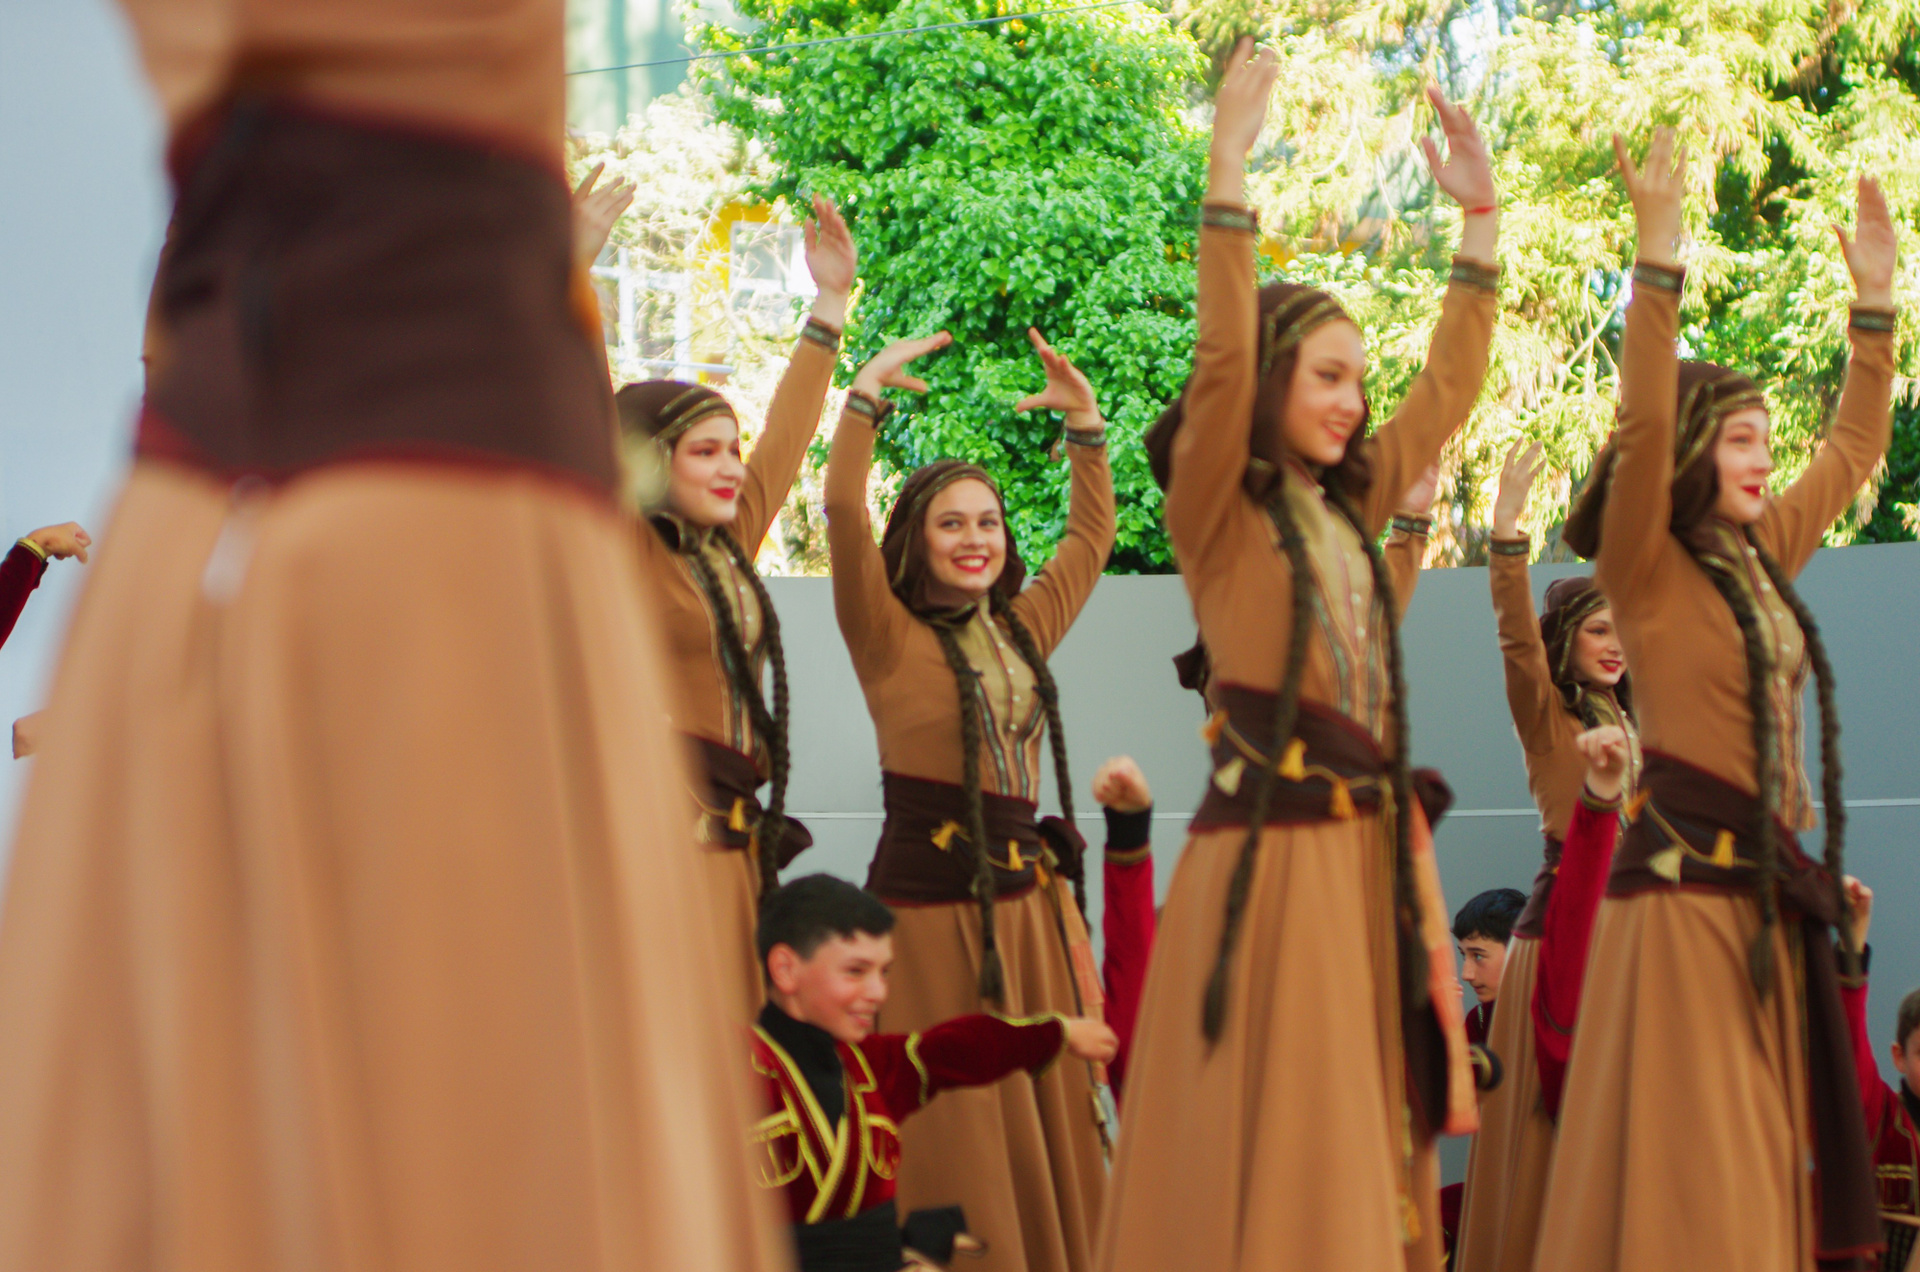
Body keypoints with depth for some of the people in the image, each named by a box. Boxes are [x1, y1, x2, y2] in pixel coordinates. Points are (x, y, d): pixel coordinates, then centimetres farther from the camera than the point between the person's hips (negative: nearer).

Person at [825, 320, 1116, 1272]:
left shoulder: (1023, 628, 14)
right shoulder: (889, 634, -2)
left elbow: (1091, 535, 27)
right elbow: (843, 514, -14)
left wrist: (1084, 423, 20)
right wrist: (866, 397, -15)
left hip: (1029, 900, 6)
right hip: (931, 899, -6)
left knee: (1047, 1123, 6)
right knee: (952, 1144, -5)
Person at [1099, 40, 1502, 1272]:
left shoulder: (1350, 510, 15)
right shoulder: (1220, 513, -4)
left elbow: (1451, 389, 23)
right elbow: (1221, 362, -18)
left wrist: (1480, 220, 18)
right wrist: (1228, 173, -24)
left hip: (1377, 849, 7)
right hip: (1269, 852, -7)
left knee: (1366, 1146, 7)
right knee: (1270, 1155, -7)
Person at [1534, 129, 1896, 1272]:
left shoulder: (1763, 559, 14)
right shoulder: (1647, 569, -5)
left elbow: (1855, 450, 26)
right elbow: (1642, 426, -20)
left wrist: (1875, 297, 20)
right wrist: (1658, 254, -26)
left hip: (1773, 888, 7)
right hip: (1684, 880, -7)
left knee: (1760, 1168, 6)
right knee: (1684, 1174, -9)